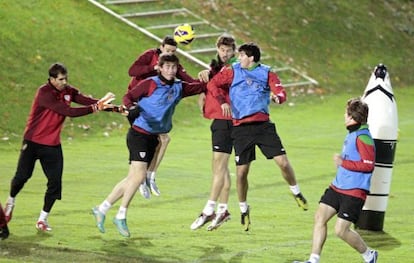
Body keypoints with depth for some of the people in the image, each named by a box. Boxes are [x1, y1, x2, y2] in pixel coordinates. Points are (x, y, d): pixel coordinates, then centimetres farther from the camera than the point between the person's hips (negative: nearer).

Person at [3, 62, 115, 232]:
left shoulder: (68, 91, -1)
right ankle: (11, 202, 32)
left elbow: (86, 100, -16)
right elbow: (68, 111, -28)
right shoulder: (44, 93, -21)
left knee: (55, 181, -5)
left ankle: (43, 219, 7)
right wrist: (94, 108, -31)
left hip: (53, 144, 5)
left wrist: (101, 103, -37)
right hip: (33, 141, -5)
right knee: (22, 175, 0)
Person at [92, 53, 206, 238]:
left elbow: (202, 86, 19)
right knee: (139, 176, -16)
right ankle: (121, 217, -5)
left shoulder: (179, 88, 10)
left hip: (154, 137, 7)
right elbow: (128, 96, -11)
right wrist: (130, 107, -30)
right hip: (139, 134, -7)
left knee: (133, 178, 8)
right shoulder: (150, 84, -8)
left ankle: (102, 209, 17)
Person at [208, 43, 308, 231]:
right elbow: (213, 84, 3)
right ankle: (244, 210, 20)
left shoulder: (266, 73, 7)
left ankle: (296, 193, 18)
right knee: (241, 172, -1)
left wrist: (278, 97, -29)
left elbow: (280, 91, -5)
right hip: (241, 127, 0)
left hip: (263, 124, 0)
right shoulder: (233, 72, 7)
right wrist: (223, 101, -12)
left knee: (283, 162, -8)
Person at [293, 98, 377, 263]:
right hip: (338, 186, 9)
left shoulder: (362, 137, -18)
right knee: (320, 217, 1)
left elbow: (368, 165, -23)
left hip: (354, 191, -9)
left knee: (341, 230, -8)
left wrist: (343, 162, -19)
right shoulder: (351, 134, 12)